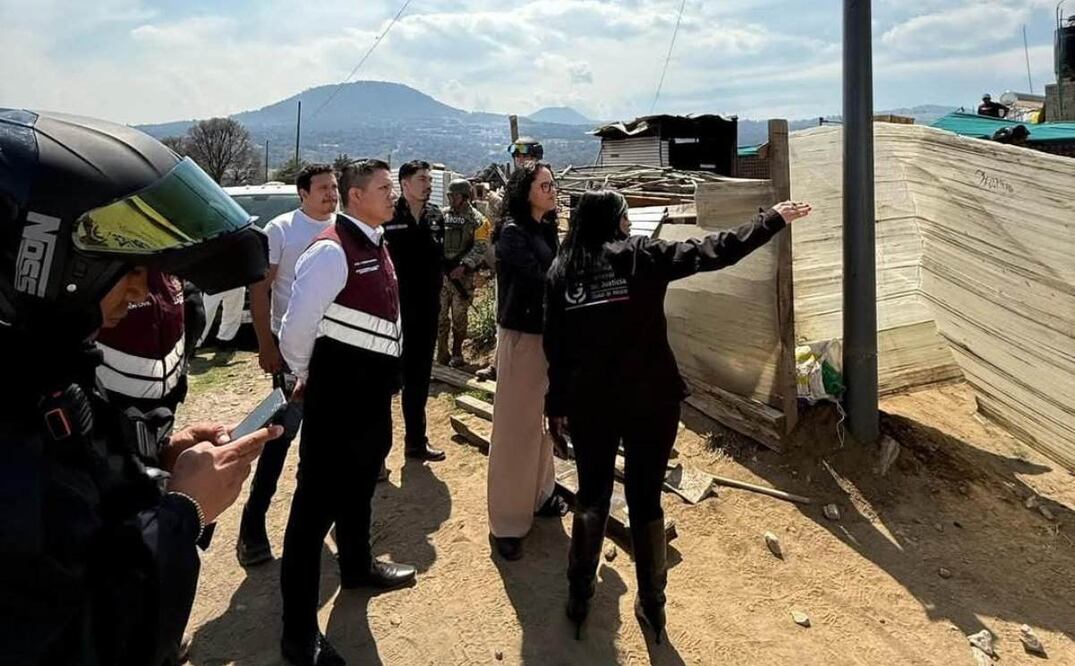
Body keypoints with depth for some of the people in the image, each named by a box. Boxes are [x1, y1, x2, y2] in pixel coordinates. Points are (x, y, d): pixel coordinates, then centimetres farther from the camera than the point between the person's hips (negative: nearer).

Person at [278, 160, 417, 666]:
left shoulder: (376, 247, 10)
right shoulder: (332, 250, -19)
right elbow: (297, 325, -21)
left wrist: (384, 375, 16)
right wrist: (305, 375, -5)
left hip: (372, 393, 9)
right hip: (338, 395, -9)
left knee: (359, 487, 27)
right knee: (316, 503, -1)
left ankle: (357, 566, 50)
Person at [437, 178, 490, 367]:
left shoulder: (477, 220, -2)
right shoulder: (442, 216, 9)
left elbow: (479, 249, -10)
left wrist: (464, 266, -21)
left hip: (462, 275, -3)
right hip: (440, 273, 3)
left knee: (459, 318, 5)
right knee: (440, 316, 6)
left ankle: (457, 354, 18)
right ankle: (441, 355, 14)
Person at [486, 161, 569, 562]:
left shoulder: (546, 229, 9)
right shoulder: (512, 232, -15)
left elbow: (553, 278, 5)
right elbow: (538, 282, -22)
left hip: (546, 332, 8)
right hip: (521, 335, -8)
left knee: (542, 418, 17)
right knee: (516, 425, -1)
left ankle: (539, 495, 34)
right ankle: (506, 521, 10)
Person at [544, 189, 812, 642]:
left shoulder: (561, 270, 2)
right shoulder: (642, 256, -5)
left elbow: (554, 346, 3)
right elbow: (714, 252, -7)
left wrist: (557, 406, 11)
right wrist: (773, 219, 2)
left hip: (588, 404, 2)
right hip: (649, 401, -2)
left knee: (591, 498, 17)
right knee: (646, 501, 11)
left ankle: (578, 598, 28)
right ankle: (652, 605, 25)